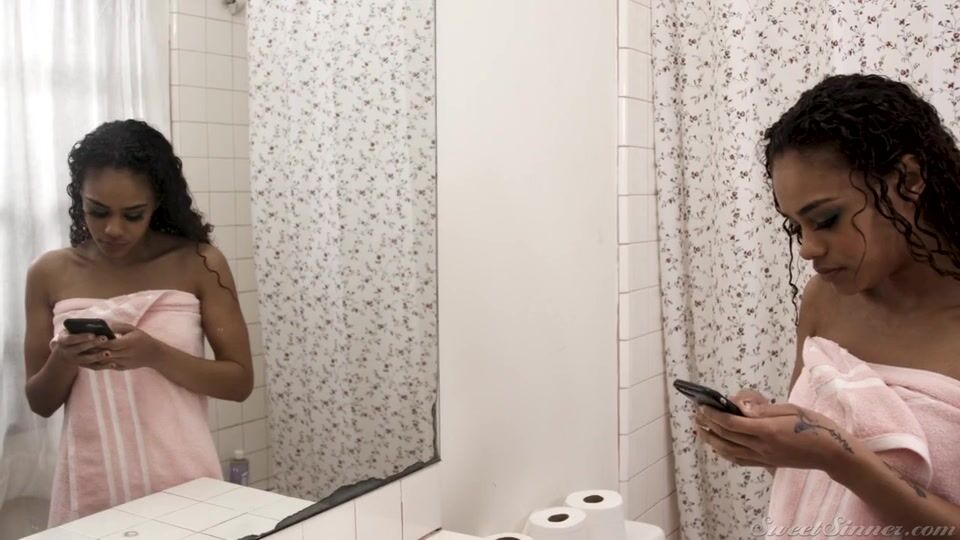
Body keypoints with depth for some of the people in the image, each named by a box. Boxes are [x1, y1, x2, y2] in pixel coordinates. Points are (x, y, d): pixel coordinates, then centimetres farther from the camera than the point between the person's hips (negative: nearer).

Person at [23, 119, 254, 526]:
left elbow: (239, 381, -6)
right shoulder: (49, 273, 0)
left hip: (182, 484, -1)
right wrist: (64, 361, -15)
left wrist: (155, 355, -20)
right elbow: (39, 403, 6)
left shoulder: (198, 263, -6)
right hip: (90, 491, 2)